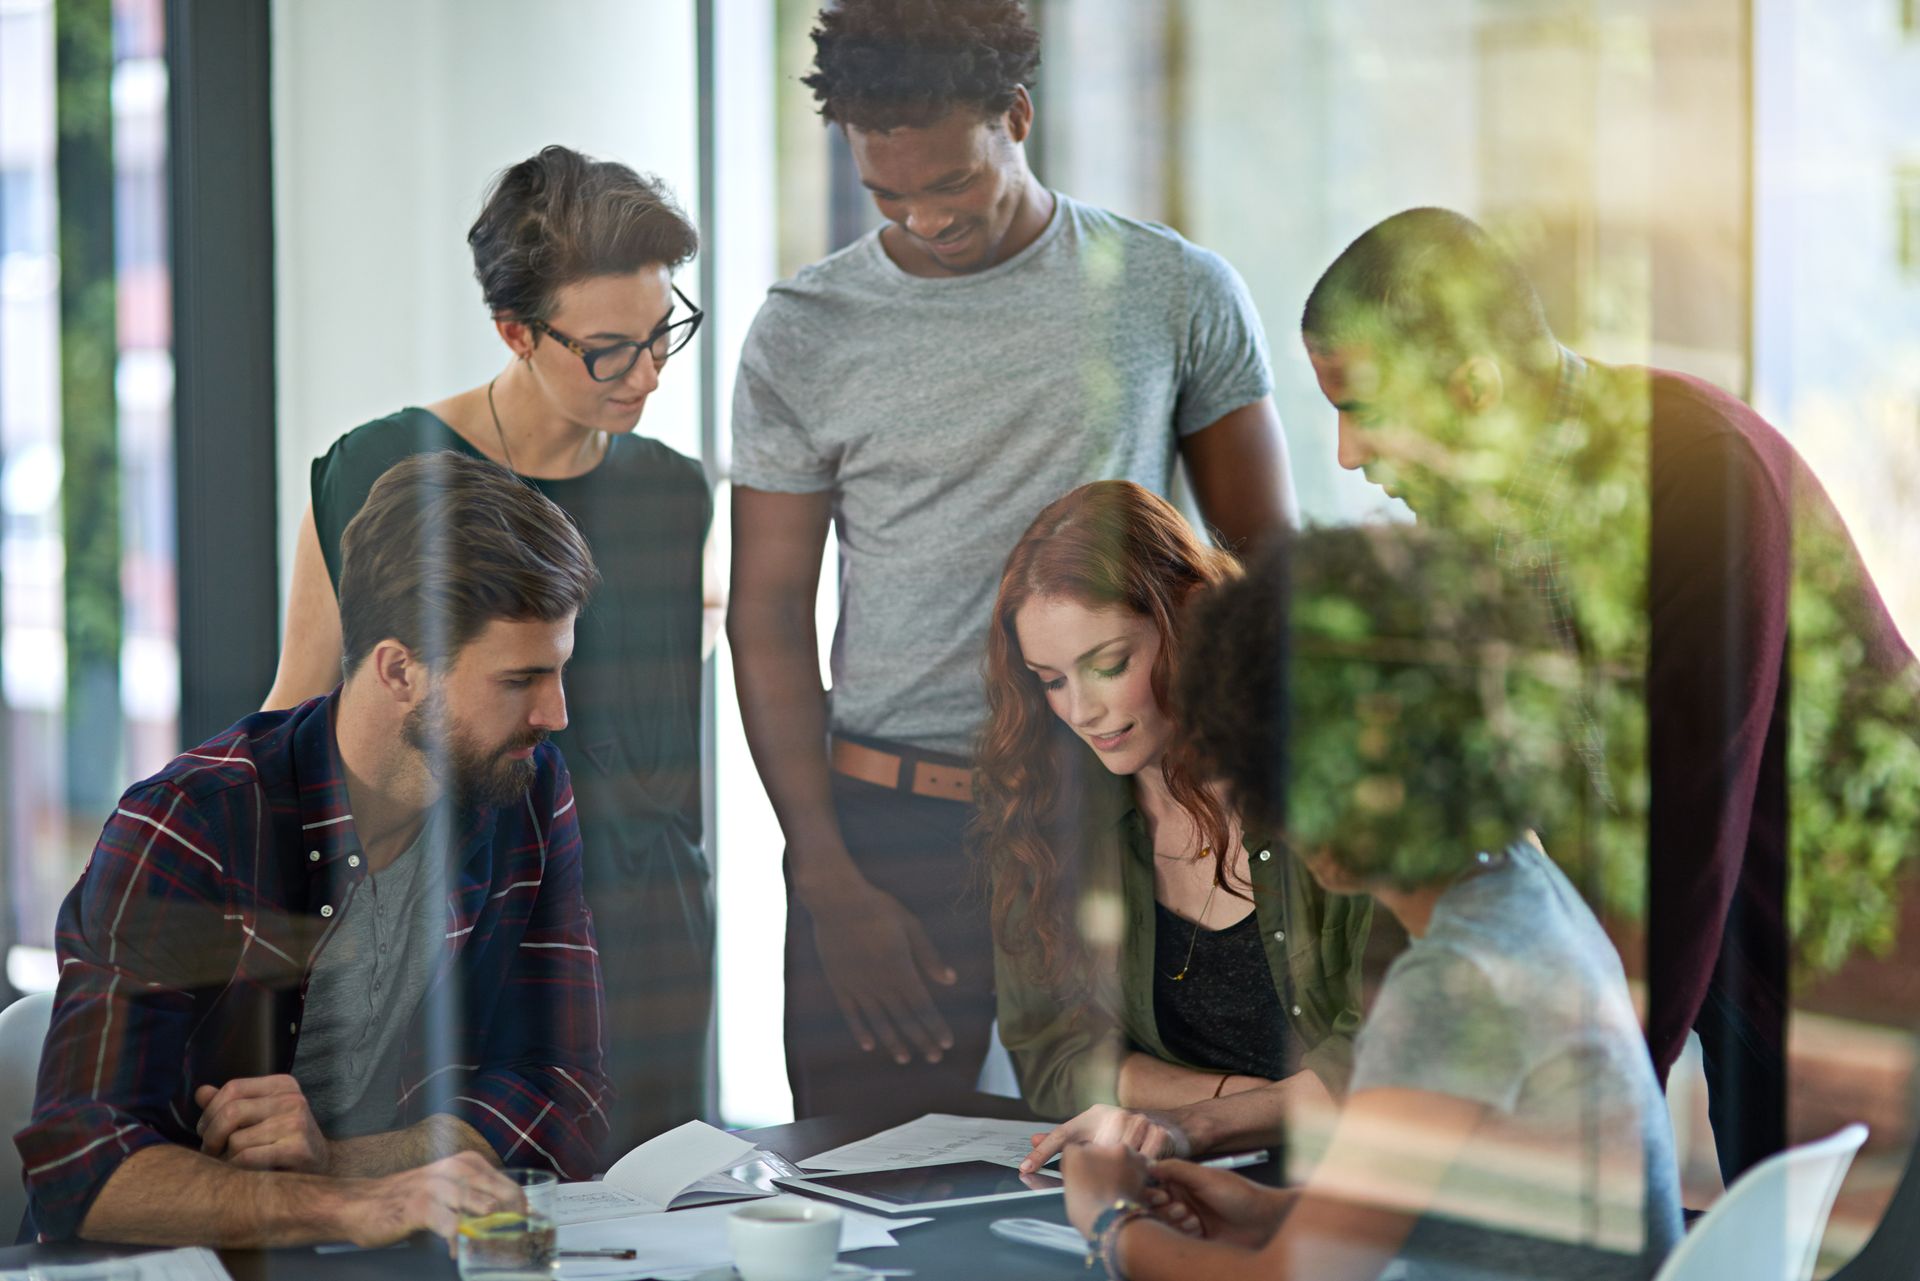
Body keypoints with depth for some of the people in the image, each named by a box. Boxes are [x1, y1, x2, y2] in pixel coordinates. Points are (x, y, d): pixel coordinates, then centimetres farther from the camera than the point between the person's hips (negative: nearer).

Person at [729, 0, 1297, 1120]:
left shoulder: (1177, 295, 2)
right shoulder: (804, 335, 3)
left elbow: (1268, 567, 8)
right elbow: (769, 618, 4)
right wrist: (830, 882, -4)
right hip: (890, 830, 0)